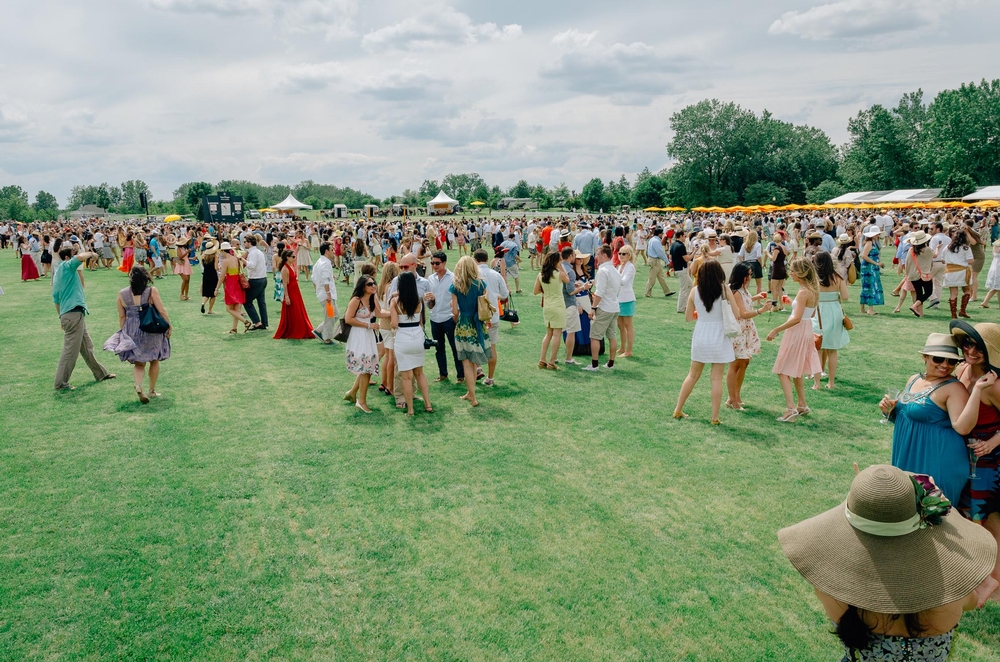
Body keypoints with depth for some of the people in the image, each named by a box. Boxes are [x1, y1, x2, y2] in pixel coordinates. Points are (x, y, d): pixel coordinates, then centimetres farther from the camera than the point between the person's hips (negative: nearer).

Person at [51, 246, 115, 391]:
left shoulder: (56, 274, 18)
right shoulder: (66, 266, -8)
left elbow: (56, 300, 22)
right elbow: (81, 256, -29)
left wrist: (62, 317, 28)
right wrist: (91, 254, -8)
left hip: (67, 314, 10)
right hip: (74, 313, -10)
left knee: (87, 347, 20)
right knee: (70, 350, -6)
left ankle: (100, 373, 32)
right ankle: (61, 383, -1)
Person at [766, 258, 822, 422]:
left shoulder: (804, 292, -21)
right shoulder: (813, 289, 6)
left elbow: (797, 318, -27)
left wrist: (776, 330, -24)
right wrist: (794, 302, 22)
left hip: (797, 332, -10)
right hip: (806, 330, 10)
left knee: (783, 371, -4)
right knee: (796, 370, 20)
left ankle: (790, 409, -9)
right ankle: (802, 405, 27)